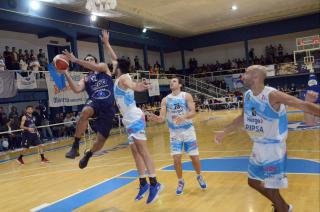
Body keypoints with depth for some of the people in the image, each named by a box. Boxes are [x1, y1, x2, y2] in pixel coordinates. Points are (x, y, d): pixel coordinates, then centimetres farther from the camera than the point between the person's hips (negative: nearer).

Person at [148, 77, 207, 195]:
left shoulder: (186, 96, -6)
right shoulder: (165, 100, 0)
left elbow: (193, 112, -17)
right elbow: (162, 118, -7)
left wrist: (183, 117, -36)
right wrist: (156, 118, -30)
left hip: (188, 131, -1)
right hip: (174, 133, 1)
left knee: (195, 158, 4)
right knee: (176, 159, -5)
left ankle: (199, 177, 33)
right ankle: (180, 182, 18)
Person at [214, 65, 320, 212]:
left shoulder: (272, 95, -22)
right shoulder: (248, 95, 2)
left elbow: (303, 105, -23)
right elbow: (243, 118, 16)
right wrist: (224, 132, 17)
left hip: (273, 147, -8)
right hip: (258, 146, 8)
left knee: (271, 188, -2)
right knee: (253, 181, 18)